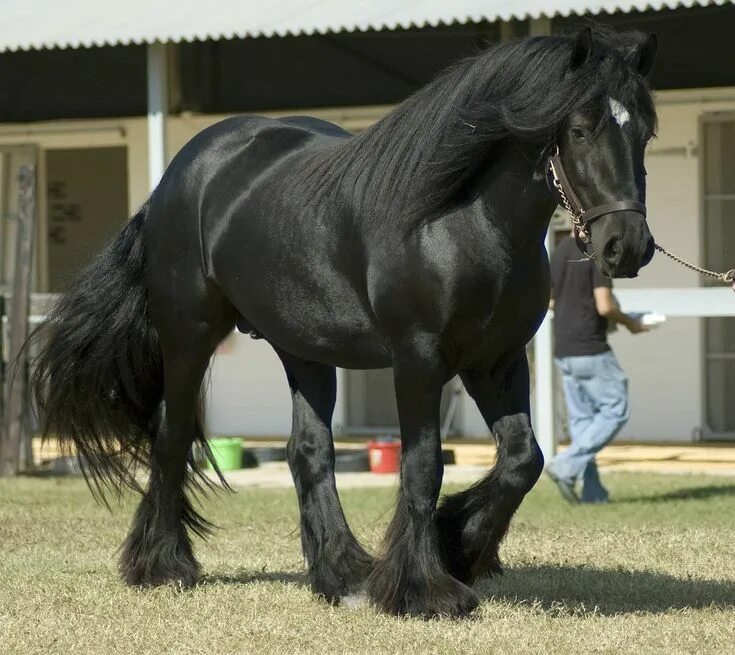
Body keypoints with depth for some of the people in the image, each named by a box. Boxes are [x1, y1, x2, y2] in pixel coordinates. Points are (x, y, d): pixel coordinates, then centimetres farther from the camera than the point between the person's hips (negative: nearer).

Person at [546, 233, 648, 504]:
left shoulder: (560, 250, 10)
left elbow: (550, 302, 16)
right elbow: (604, 307, -18)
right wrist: (629, 322, -1)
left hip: (563, 350, 8)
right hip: (590, 350, -8)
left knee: (581, 418, 10)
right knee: (615, 411, 1)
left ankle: (592, 491, 9)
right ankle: (567, 466, -9)